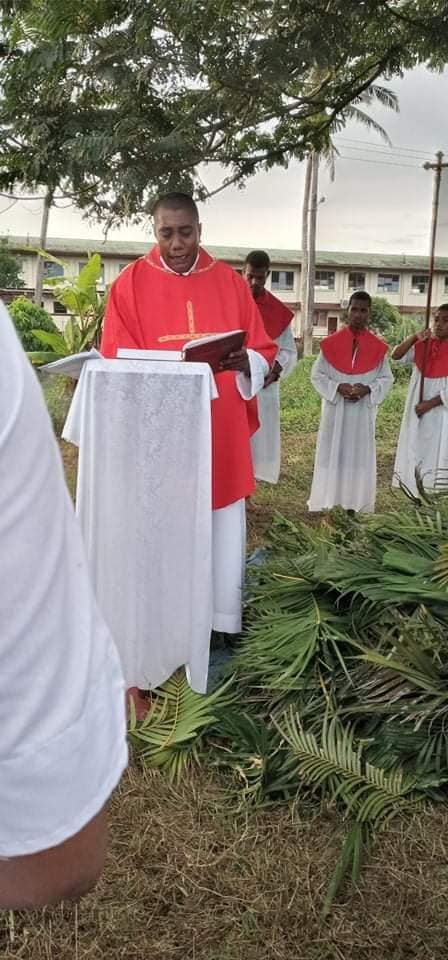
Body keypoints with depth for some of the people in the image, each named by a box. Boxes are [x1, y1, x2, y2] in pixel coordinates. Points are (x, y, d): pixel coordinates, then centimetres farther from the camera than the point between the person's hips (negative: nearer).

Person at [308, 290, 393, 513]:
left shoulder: (378, 347, 0)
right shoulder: (331, 343, -2)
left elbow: (387, 378, 5)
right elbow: (316, 375, 2)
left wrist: (368, 389, -13)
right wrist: (337, 387, -14)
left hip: (363, 412, 1)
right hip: (335, 410, -1)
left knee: (359, 454, 5)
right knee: (332, 452, 3)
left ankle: (355, 503, 13)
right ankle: (328, 501, 10)